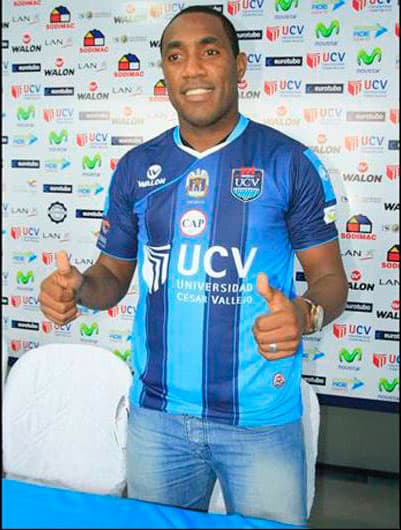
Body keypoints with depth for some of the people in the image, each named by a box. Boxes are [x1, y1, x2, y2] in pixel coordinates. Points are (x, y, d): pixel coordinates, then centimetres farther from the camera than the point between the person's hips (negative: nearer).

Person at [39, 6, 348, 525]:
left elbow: (330, 276, -3)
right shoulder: (135, 168, 4)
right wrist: (77, 288, -11)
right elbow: (113, 275, 11)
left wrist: (305, 313, -26)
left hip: (260, 416, -3)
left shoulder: (290, 162, -6)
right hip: (156, 412, 4)